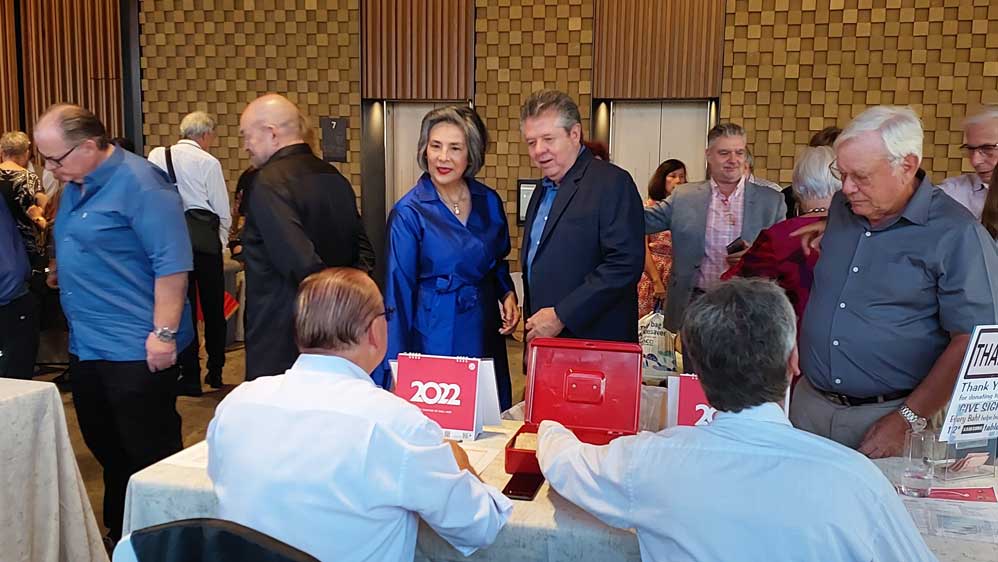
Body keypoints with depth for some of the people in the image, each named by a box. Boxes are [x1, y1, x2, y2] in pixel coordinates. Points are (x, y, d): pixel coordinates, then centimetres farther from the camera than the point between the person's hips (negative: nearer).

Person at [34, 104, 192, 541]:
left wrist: (164, 333, -23)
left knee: (150, 454, 2)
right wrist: (61, 273, 12)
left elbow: (172, 263, -21)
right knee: (105, 447, 19)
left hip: (136, 349, -9)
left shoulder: (139, 183, -15)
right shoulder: (75, 185, 12)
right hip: (85, 343, 9)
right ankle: (119, 534, 34)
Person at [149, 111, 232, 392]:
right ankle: (215, 372, 21)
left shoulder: (156, 156, 5)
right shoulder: (208, 162, -4)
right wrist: (222, 240, 15)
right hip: (205, 238, -2)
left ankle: (190, 376, 10)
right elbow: (223, 211, -2)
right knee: (213, 306, 11)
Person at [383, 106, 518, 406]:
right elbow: (398, 292, -11)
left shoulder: (489, 202, 3)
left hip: (485, 333, 5)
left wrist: (508, 294, -1)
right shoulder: (408, 213, -11)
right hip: (435, 335, -4)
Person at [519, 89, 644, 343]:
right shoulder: (543, 191, 16)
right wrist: (532, 328, 10)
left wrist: (562, 316, -18)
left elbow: (625, 264, -19)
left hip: (596, 342, -7)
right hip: (543, 339, 7)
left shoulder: (613, 183, -10)